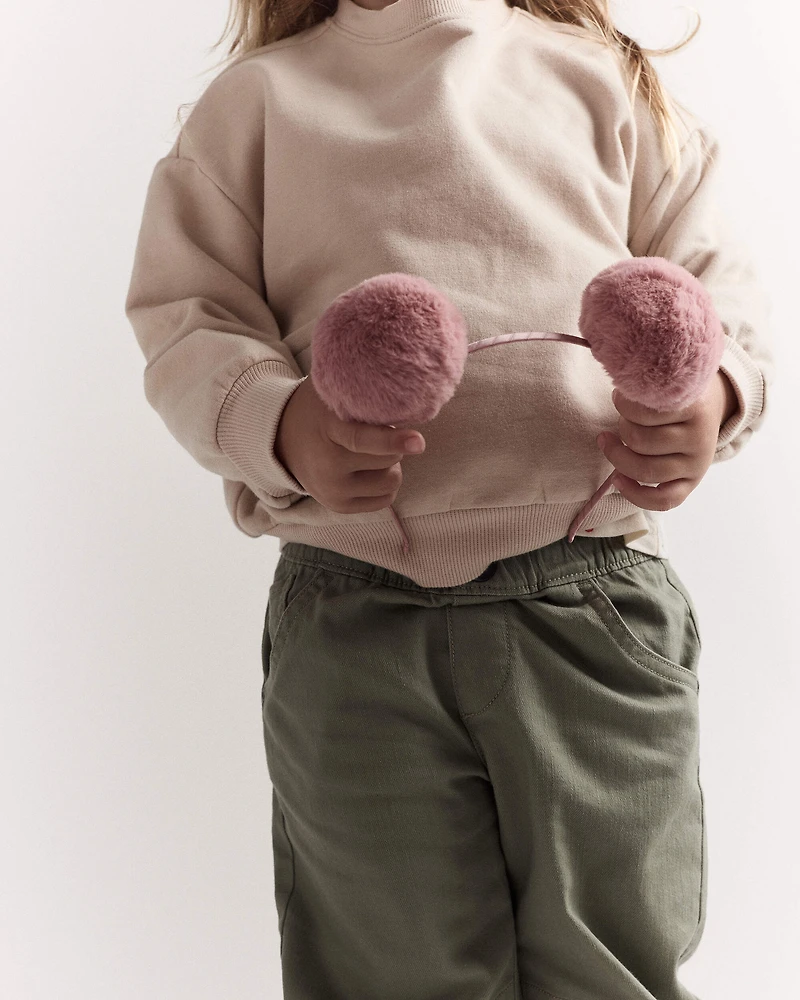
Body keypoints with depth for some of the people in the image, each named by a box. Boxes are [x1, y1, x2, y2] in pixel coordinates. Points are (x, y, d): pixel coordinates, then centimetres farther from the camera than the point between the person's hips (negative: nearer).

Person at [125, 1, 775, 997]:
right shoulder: (258, 95, 15)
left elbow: (713, 277, 15)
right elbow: (185, 317, 8)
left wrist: (716, 390, -10)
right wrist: (277, 420, -14)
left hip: (597, 602, 1)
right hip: (353, 622, 0)